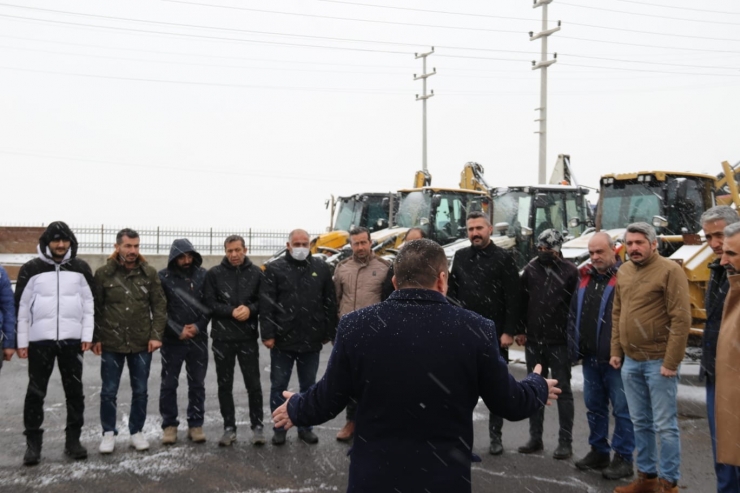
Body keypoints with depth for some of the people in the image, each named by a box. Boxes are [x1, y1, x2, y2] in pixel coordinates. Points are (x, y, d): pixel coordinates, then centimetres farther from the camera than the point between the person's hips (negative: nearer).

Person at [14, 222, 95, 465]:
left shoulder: (81, 268, 4)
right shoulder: (31, 269, 0)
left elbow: (89, 303, 6)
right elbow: (22, 306, 2)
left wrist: (87, 335, -1)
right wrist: (21, 341, -1)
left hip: (72, 339, 1)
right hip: (39, 339, -1)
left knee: (75, 391, 7)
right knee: (36, 392, 4)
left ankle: (73, 439, 18)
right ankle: (33, 442, 14)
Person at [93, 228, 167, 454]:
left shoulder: (149, 273, 0)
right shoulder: (103, 273, -3)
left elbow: (159, 306, 0)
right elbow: (95, 308, 0)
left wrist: (156, 335, -7)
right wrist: (95, 338, -3)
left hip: (141, 343, 1)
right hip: (111, 343, -1)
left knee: (140, 391, 10)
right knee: (109, 391, 8)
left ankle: (137, 431, 25)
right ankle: (108, 433, 23)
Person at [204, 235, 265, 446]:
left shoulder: (256, 273, 1)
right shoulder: (214, 273, 1)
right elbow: (210, 303, -3)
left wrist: (250, 309, -17)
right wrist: (231, 312, -16)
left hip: (248, 336, -1)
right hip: (222, 337, 1)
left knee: (253, 383, 4)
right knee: (225, 385, 9)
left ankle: (257, 425, 16)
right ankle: (229, 427, 20)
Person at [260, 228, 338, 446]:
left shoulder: (321, 268, 5)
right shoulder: (275, 269, -2)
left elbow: (330, 303, 6)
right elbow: (266, 304, -7)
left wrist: (329, 332, 3)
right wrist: (268, 334, -13)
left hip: (311, 340, 2)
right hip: (282, 340, -2)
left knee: (308, 387, 13)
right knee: (279, 386, 8)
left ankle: (305, 427, 26)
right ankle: (279, 428, 21)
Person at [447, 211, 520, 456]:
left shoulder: (503, 259, -5)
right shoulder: (460, 257, 8)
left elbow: (512, 299, -8)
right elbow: (452, 293, 9)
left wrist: (509, 332, -13)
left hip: (494, 334, -3)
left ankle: (495, 436, 20)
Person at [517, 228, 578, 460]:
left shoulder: (569, 272, -5)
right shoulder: (530, 270, 6)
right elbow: (522, 302, 10)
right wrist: (521, 330, 5)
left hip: (559, 342, -4)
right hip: (534, 341, 4)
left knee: (563, 390, 5)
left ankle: (565, 441, 11)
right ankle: (535, 438, 21)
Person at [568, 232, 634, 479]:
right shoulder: (585, 278, 14)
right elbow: (573, 316, 17)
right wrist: (574, 349, 12)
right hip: (590, 357, 7)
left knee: (622, 409, 2)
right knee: (594, 406, 16)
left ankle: (623, 458, 12)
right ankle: (598, 451, 28)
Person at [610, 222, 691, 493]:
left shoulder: (670, 270, -11)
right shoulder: (623, 272, 9)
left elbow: (681, 318, -15)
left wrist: (671, 361, -17)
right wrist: (616, 351, 10)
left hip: (658, 361, -6)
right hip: (630, 361, 6)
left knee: (664, 426, 2)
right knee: (640, 423, 15)